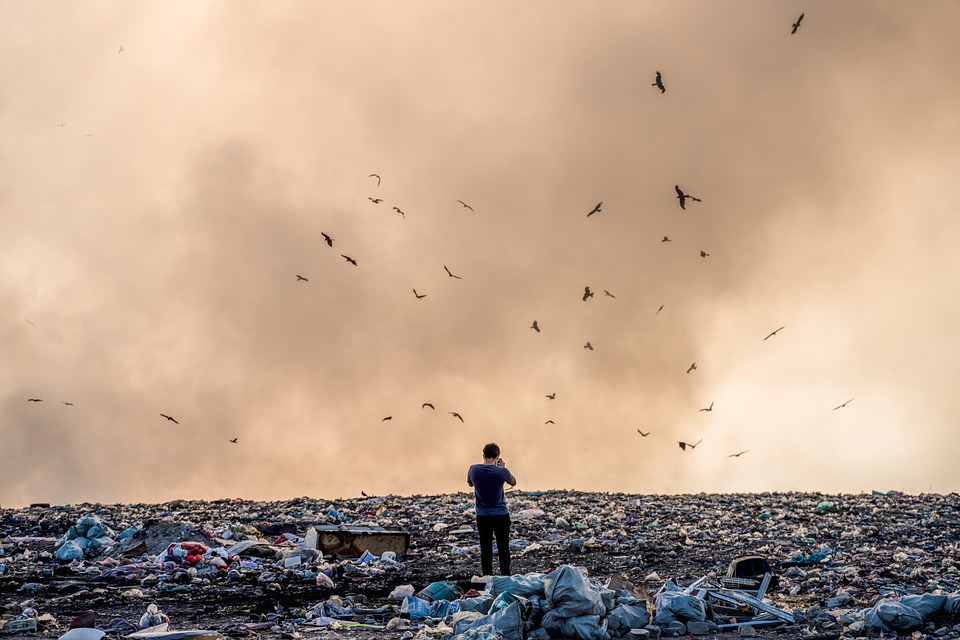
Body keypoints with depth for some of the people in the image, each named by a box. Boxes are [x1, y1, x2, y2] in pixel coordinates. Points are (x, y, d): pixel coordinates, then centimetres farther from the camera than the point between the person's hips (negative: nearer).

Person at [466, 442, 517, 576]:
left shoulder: (474, 469, -8)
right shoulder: (501, 471, -14)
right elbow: (513, 482, 6)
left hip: (482, 517, 2)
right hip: (501, 515, -2)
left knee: (485, 549, 8)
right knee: (503, 549, 8)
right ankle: (505, 578, 11)